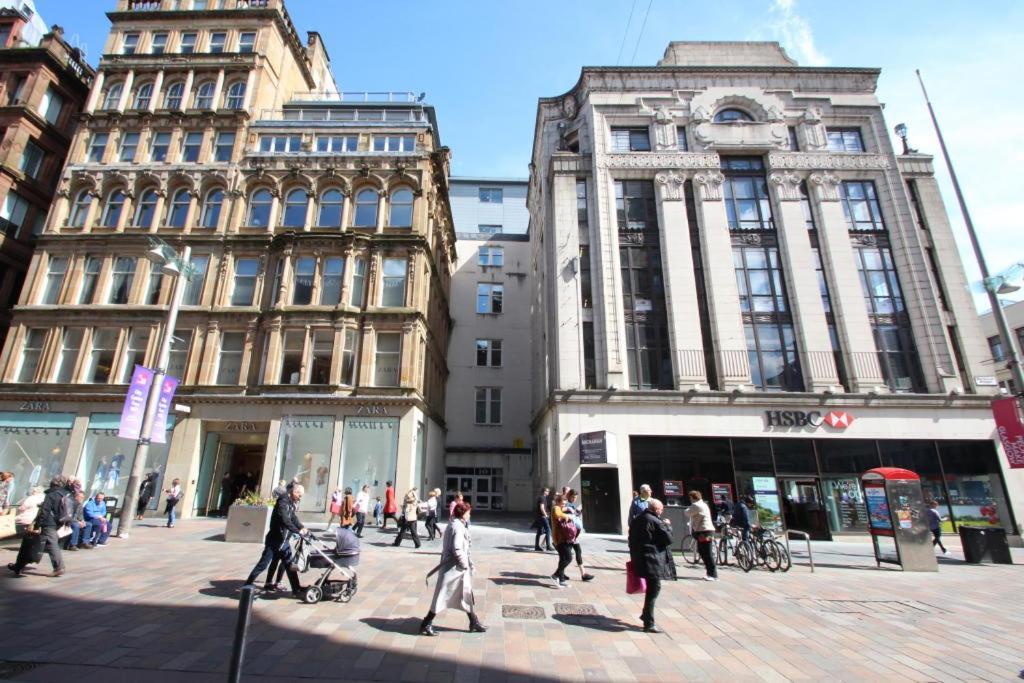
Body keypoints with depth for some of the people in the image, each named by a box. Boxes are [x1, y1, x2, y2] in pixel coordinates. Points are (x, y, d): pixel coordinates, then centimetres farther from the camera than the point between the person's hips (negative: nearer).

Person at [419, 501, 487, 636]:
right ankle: (426, 625, 13)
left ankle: (474, 624, 29)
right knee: (443, 597, 1)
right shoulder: (458, 527, -21)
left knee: (467, 595, 18)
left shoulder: (453, 524, 9)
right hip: (454, 568, -10)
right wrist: (464, 564, -15)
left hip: (455, 567, 10)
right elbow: (457, 549, -28)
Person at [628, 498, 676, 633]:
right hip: (653, 561, -9)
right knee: (653, 590, -1)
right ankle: (649, 623, 2)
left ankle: (646, 614, 33)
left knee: (652, 589, 24)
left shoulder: (636, 520, 11)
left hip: (639, 559, 9)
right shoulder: (656, 522, -15)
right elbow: (668, 539, -11)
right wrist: (667, 526, 5)